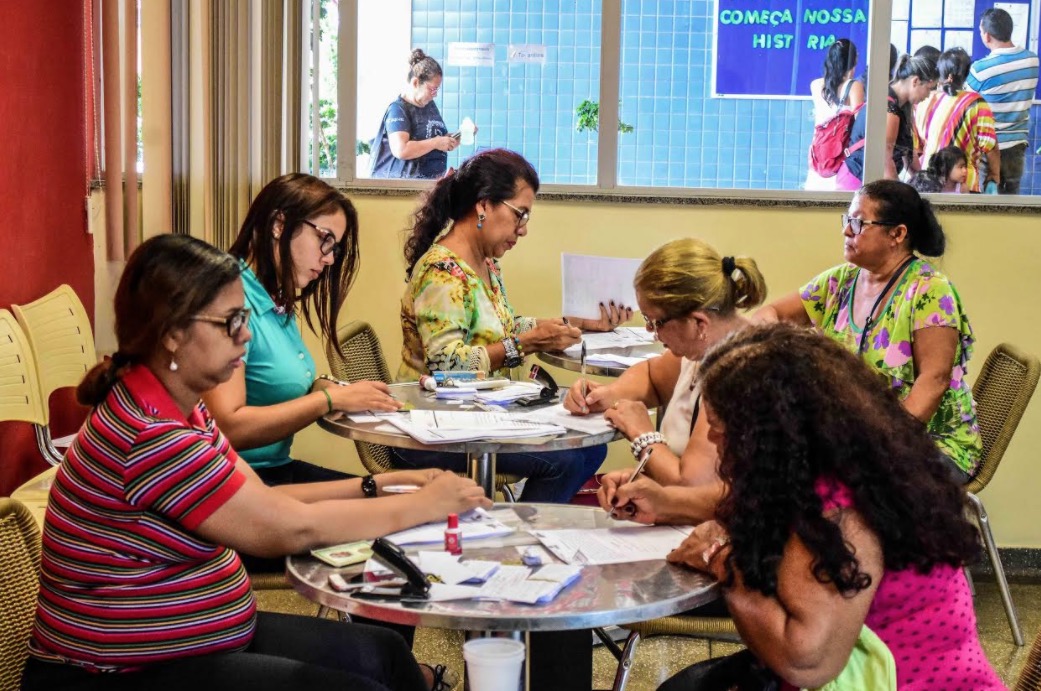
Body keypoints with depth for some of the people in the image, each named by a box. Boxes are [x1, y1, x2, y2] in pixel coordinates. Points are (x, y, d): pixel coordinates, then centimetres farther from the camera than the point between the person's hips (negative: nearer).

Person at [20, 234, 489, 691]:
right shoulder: (150, 435, -26)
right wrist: (423, 506, -11)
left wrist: (383, 484, -2)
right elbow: (292, 528, -21)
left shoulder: (179, 409, 4)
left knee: (382, 652, 5)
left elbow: (266, 501, 7)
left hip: (201, 638, 9)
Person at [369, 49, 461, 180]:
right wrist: (436, 143, -13)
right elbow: (401, 150, -20)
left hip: (433, 180, 8)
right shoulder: (398, 109, -7)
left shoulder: (430, 105, 17)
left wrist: (449, 141, 12)